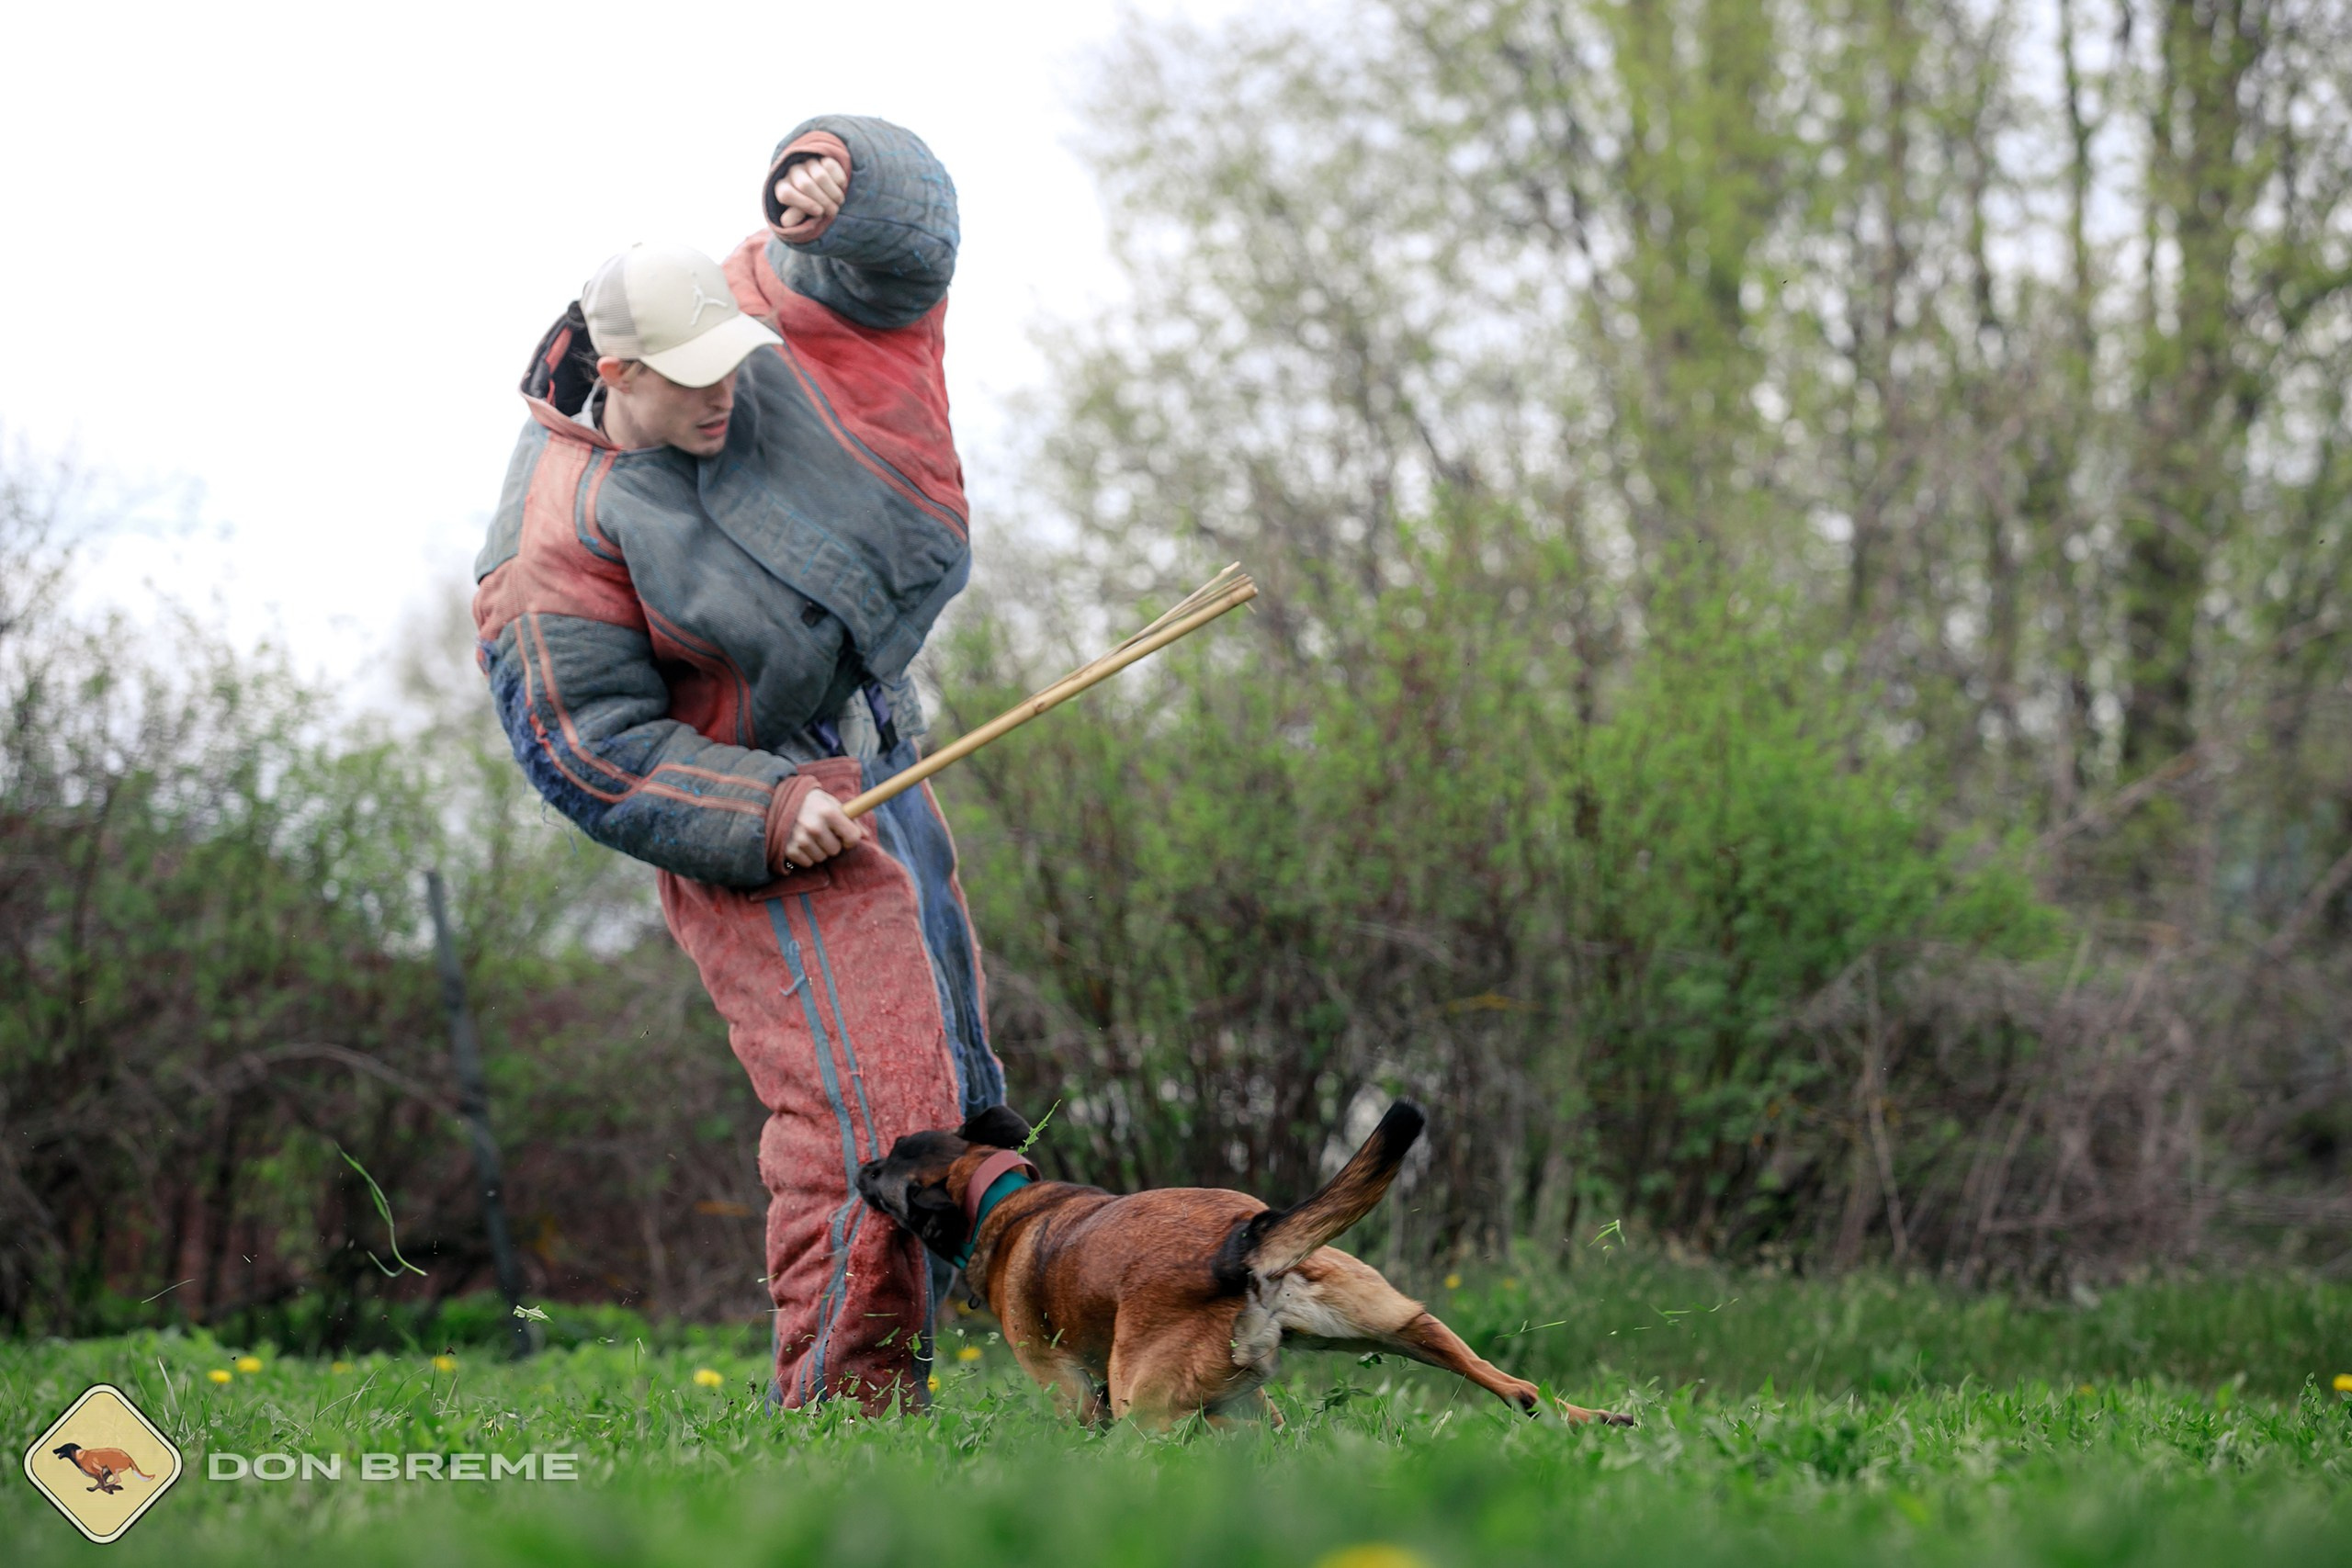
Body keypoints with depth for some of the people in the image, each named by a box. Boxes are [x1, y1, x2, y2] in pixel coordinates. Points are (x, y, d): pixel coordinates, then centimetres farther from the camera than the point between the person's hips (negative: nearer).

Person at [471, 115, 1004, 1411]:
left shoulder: (758, 332, -1)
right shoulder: (562, 528, -16)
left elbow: (905, 238, 2)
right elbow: (588, 746, -15)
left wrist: (835, 179, -22)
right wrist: (769, 812, -24)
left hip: (877, 760, 8)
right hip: (755, 820, -8)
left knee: (950, 1097, 11)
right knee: (864, 1106, -20)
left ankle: (893, 1390, 20)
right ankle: (839, 1399, -14)